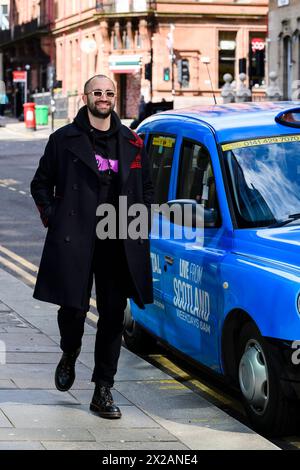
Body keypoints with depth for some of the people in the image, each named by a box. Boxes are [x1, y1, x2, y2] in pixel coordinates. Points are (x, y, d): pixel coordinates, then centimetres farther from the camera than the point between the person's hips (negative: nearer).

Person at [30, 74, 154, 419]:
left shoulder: (131, 142, 13)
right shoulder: (64, 139, 5)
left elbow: (146, 188, 23)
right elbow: (41, 184, 11)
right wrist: (52, 218, -1)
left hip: (119, 245, 3)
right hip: (74, 242, -3)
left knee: (113, 316, 2)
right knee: (74, 307, -3)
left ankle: (103, 391, 9)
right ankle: (69, 355, 32)